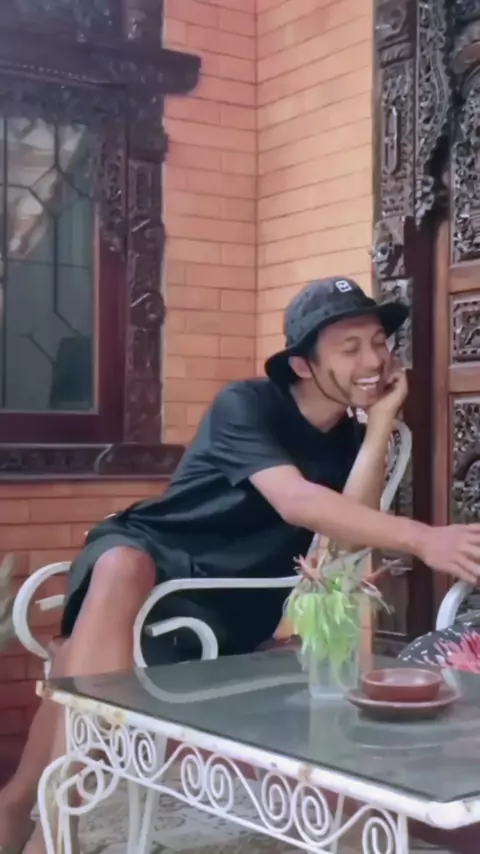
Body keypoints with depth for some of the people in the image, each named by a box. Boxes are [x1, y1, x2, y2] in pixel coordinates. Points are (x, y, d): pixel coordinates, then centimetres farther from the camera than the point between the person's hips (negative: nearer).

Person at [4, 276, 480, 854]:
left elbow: (345, 539, -12)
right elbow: (295, 502, -29)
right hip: (152, 549, -2)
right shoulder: (247, 405, -10)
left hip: (228, 602, 3)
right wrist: (421, 539, -42)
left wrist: (381, 423, -14)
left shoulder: (352, 440, 6)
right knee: (122, 567, -39)